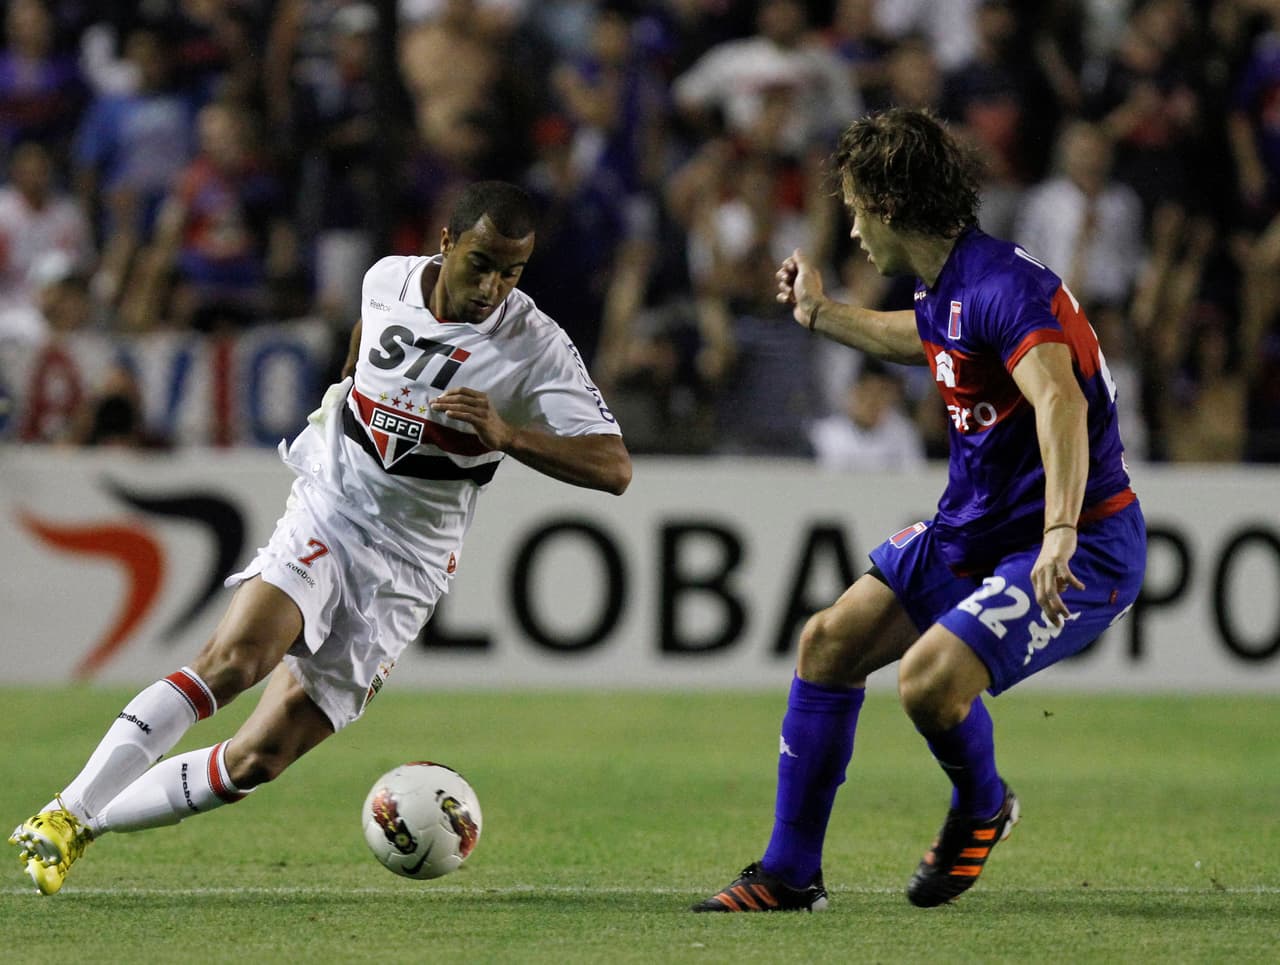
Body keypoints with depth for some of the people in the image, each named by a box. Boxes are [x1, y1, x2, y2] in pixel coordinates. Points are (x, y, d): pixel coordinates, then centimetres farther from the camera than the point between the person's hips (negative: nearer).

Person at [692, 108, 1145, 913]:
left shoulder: (1005, 287, -24)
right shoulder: (945, 287, 7)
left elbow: (1061, 404, -39)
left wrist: (1058, 536, -51)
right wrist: (822, 315, 42)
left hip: (1083, 549, -10)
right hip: (972, 528, 10)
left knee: (930, 679, -26)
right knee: (831, 641, 6)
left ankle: (983, 809, 9)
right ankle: (789, 874, 15)